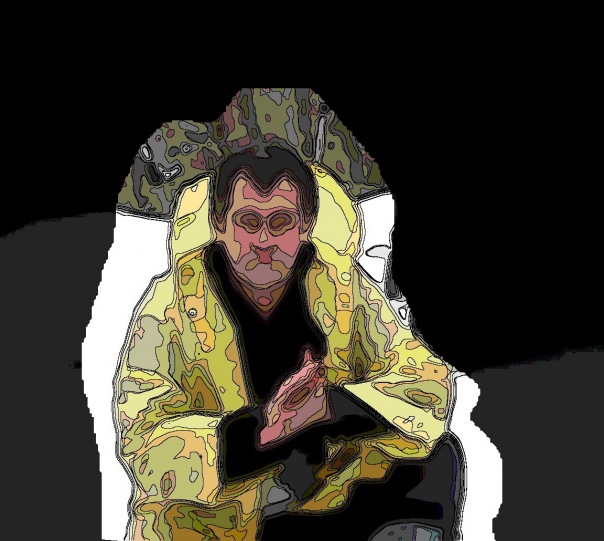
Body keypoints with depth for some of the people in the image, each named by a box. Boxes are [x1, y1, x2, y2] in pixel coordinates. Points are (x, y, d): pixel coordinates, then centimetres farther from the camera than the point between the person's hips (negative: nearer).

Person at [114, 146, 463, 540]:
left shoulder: (345, 287, -12)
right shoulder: (171, 309, -17)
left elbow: (430, 384, -13)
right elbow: (144, 446, -22)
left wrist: (334, 405, -31)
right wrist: (259, 430, -37)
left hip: (332, 491, 1)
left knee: (435, 458, -15)